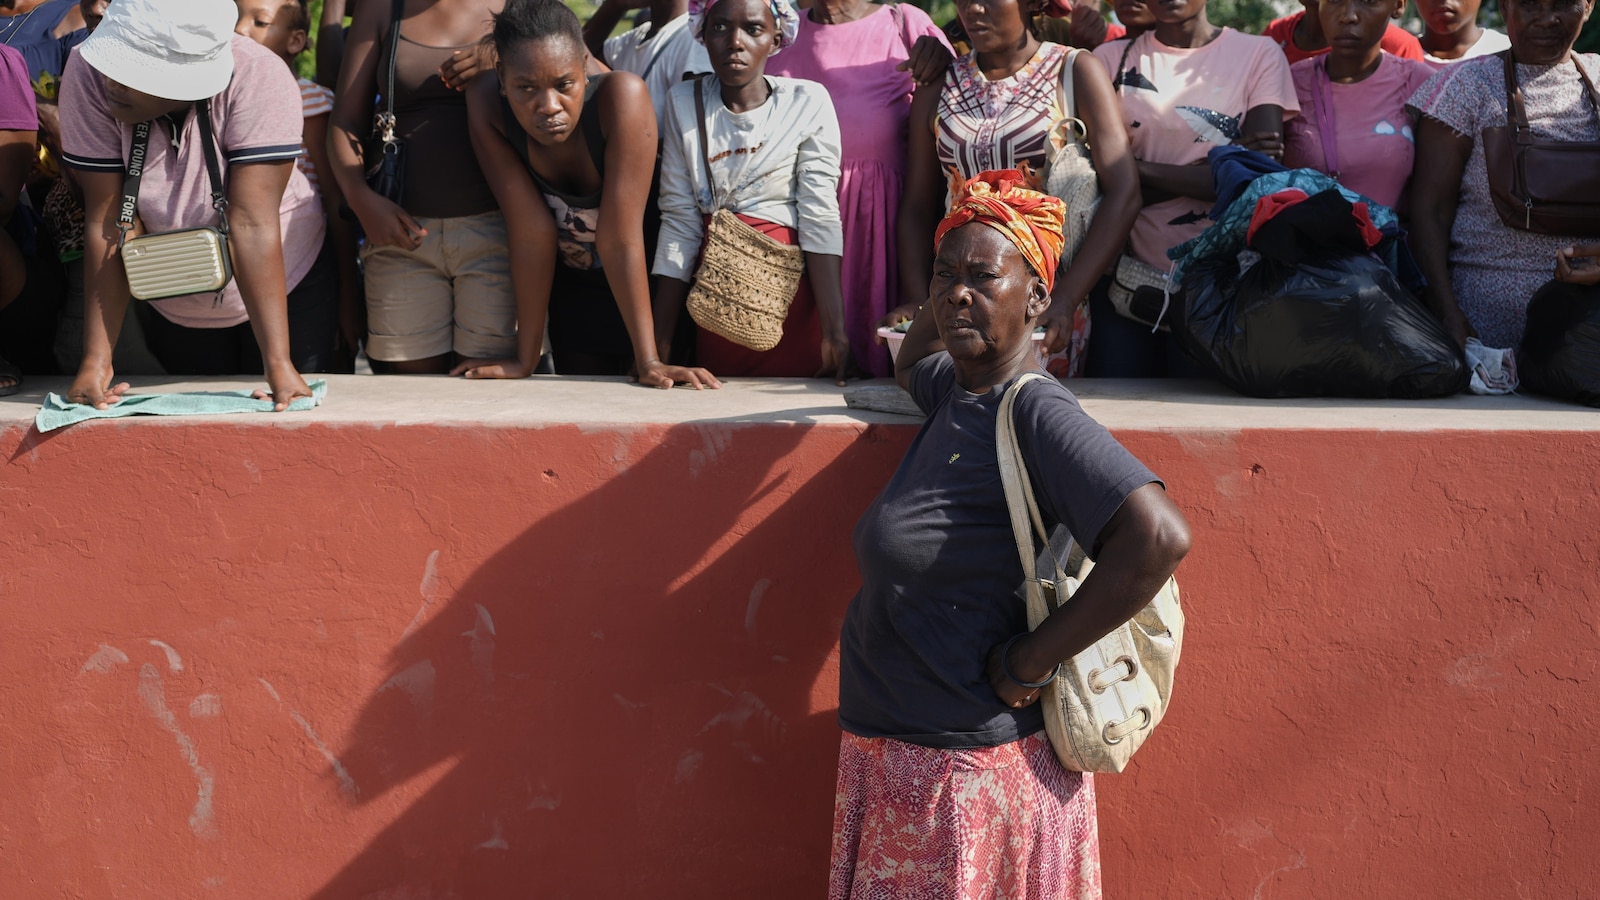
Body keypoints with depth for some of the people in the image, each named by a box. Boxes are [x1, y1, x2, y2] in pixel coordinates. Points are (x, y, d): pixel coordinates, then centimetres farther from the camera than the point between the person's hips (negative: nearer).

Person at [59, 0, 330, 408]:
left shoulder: (258, 78, -31)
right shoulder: (90, 76, -25)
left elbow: (252, 224, -34)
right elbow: (107, 223, -24)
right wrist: (96, 362, -27)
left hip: (286, 287, -2)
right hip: (175, 310, 2)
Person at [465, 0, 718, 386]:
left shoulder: (622, 95, -33)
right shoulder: (487, 107, -25)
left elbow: (620, 236, -33)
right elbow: (532, 232, -21)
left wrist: (649, 361, -32)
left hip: (646, 284, -2)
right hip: (573, 289, 3)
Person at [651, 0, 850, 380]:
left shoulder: (807, 102, -5)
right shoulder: (685, 103, 3)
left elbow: (820, 217, -11)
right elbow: (679, 223, 0)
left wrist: (835, 333, -20)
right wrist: (660, 343, -6)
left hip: (793, 304, -2)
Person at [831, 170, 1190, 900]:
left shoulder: (1038, 414, -19)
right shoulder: (951, 387, 6)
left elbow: (1159, 538, -32)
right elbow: (909, 363, 32)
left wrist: (1028, 663, -23)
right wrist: (942, 289, 13)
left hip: (970, 773, -8)